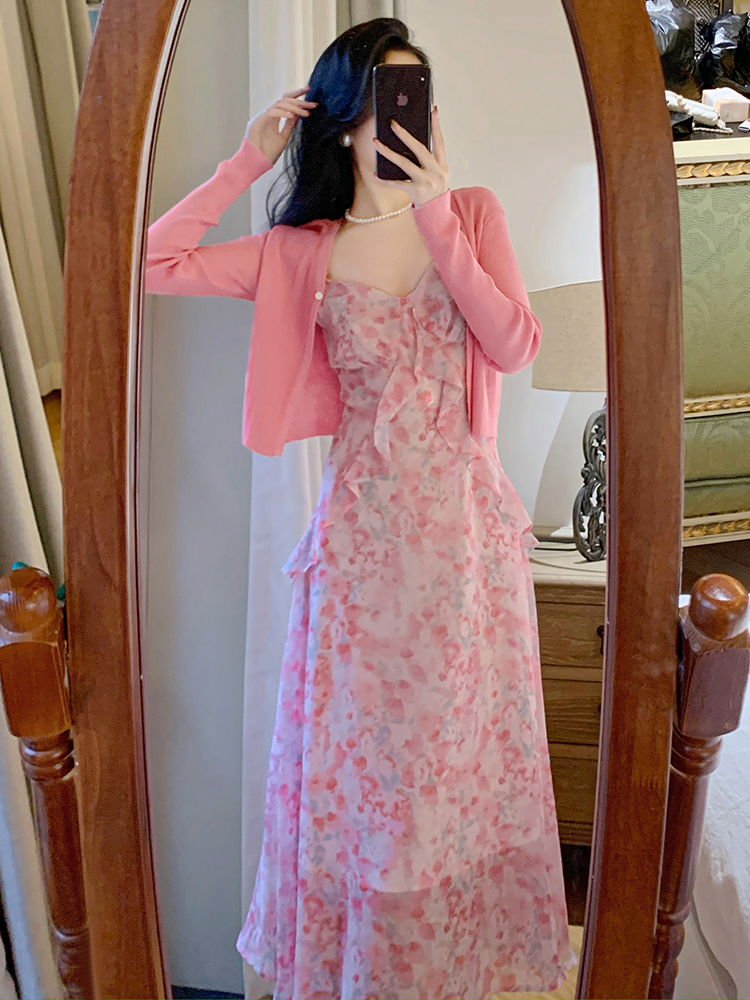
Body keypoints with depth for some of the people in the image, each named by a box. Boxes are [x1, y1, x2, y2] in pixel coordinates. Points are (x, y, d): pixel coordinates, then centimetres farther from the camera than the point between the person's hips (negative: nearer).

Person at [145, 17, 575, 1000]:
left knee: (463, 733, 13)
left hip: (465, 514, 1)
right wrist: (246, 163, -2)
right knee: (359, 744, 11)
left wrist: (436, 218, -13)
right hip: (364, 521, 0)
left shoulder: (473, 214, 5)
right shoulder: (305, 251, 1)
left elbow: (515, 347, -9)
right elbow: (151, 264, -3)